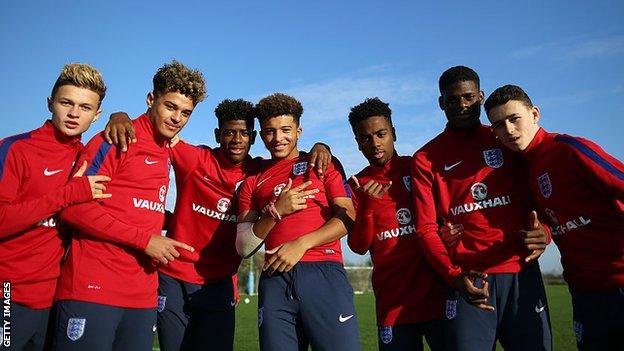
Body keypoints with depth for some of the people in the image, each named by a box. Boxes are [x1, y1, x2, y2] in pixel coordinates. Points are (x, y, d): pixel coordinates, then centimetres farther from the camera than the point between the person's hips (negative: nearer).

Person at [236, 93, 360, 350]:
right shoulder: (253, 181, 18)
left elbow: (348, 218, 1)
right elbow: (243, 248, 10)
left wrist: (302, 243, -11)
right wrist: (275, 211, -6)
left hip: (323, 272, -2)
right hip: (275, 278, 2)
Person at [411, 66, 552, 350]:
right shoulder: (426, 158, 4)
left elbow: (532, 199, 11)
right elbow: (426, 228, -1)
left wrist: (541, 231, -12)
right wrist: (454, 275, -16)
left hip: (522, 271, 2)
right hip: (468, 280, -2)